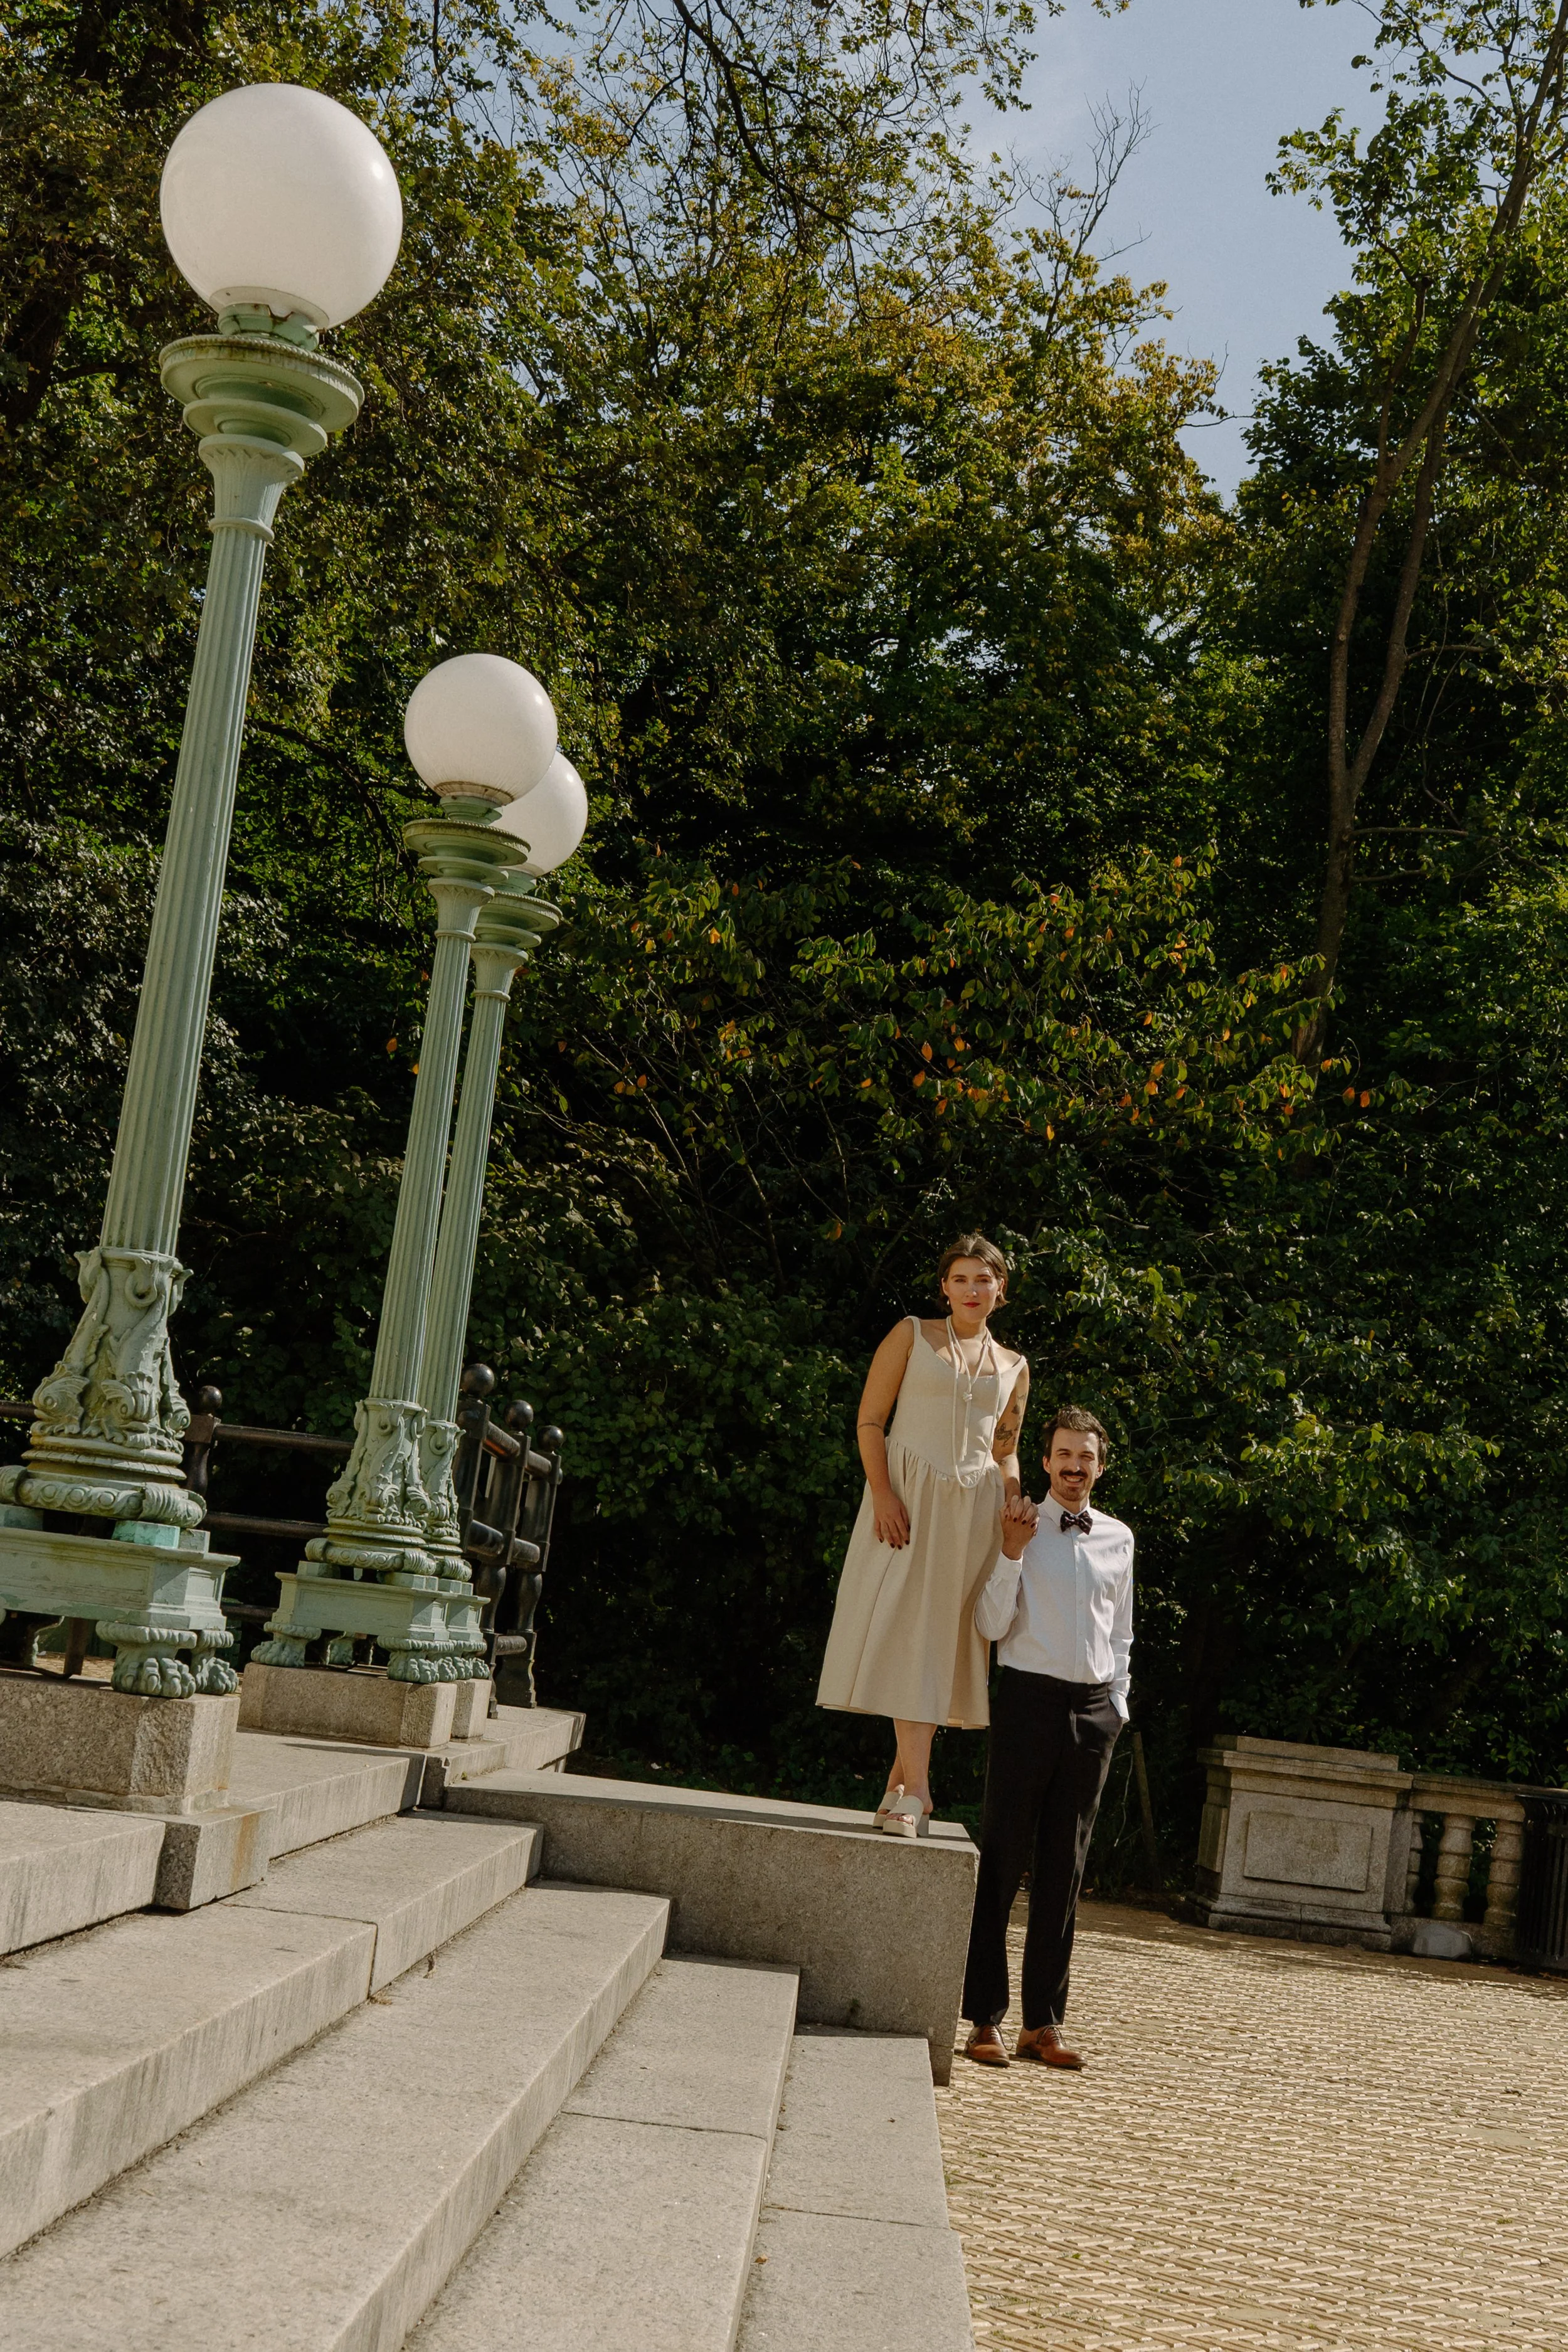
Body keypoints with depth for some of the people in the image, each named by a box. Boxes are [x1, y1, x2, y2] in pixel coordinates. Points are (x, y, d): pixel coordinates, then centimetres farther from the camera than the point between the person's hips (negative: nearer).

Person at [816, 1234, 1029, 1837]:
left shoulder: (1013, 1367, 15)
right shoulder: (913, 1335, 5)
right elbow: (870, 1420, -1)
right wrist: (882, 1494, -14)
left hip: (974, 1510, 4)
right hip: (908, 1497, -3)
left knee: (945, 1640, 2)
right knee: (906, 1633, -11)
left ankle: (900, 1780, 12)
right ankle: (916, 1787, -13)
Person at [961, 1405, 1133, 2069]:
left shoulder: (1118, 1538, 12)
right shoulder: (1018, 1529, 0)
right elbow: (992, 1625, -8)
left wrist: (1117, 1703, 13)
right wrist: (1012, 1553, -17)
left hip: (1093, 1709, 4)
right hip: (1030, 1697, -4)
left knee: (1064, 1869, 7)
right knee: (1004, 1859, -4)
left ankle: (1044, 2022, 12)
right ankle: (984, 2019, 0)